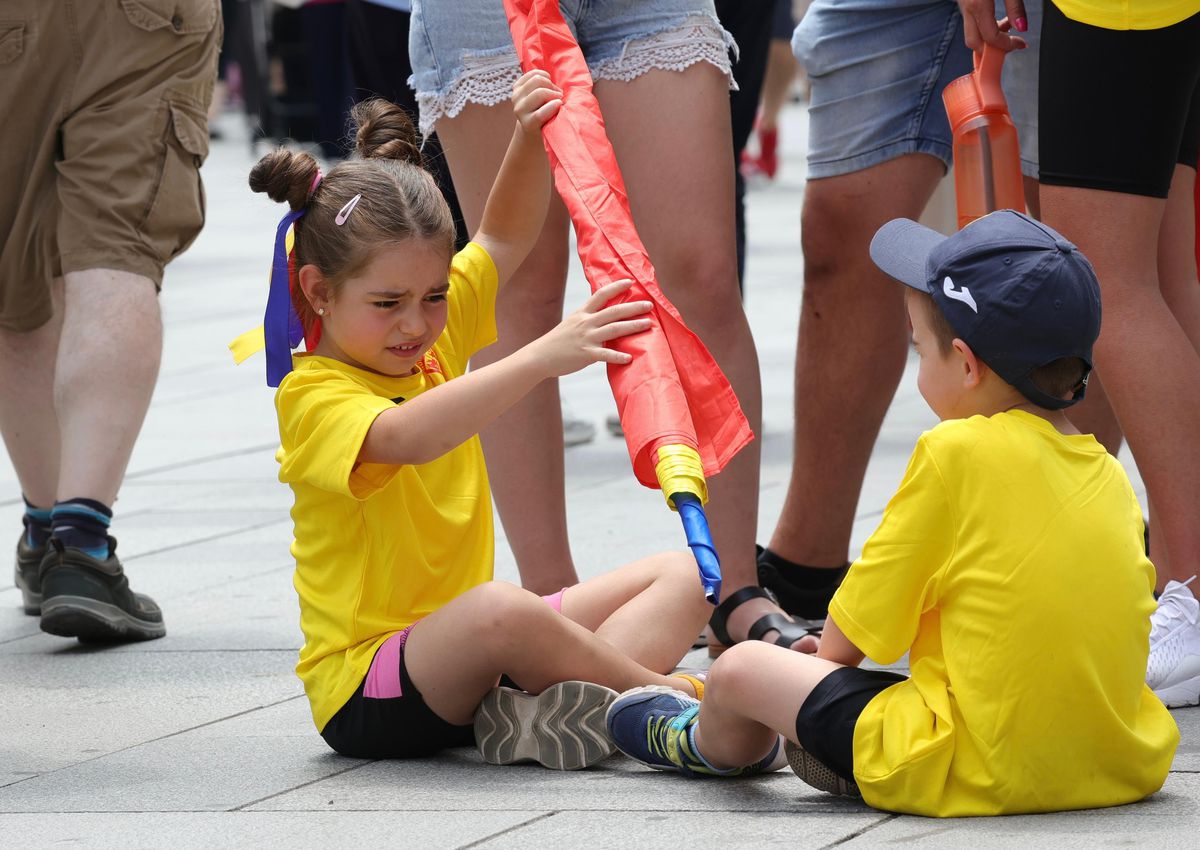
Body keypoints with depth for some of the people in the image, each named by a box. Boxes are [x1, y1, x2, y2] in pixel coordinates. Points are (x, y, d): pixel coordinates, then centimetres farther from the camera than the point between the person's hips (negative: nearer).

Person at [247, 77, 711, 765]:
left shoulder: (436, 339, 10)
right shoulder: (312, 396, -17)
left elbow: (503, 239, 23)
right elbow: (406, 437, -38)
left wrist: (533, 140, 4)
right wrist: (541, 358, -46)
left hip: (463, 648, 9)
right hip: (364, 694, -9)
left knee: (682, 578, 4)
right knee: (500, 608, -40)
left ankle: (559, 704, -25)